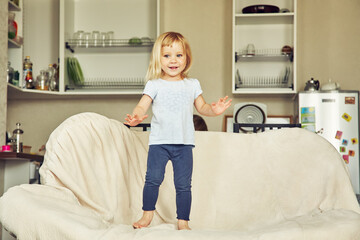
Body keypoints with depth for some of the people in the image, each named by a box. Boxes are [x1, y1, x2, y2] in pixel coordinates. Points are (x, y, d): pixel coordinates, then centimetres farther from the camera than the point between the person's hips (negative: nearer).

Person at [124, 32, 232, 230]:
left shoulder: (192, 85, 10)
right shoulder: (154, 85, 2)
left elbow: (202, 107, 14)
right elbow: (142, 105, -7)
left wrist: (214, 109, -8)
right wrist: (136, 116, -29)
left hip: (184, 143, 2)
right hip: (159, 141, -1)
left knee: (183, 184, 3)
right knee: (153, 179, -6)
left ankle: (183, 221, 14)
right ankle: (147, 214, 15)